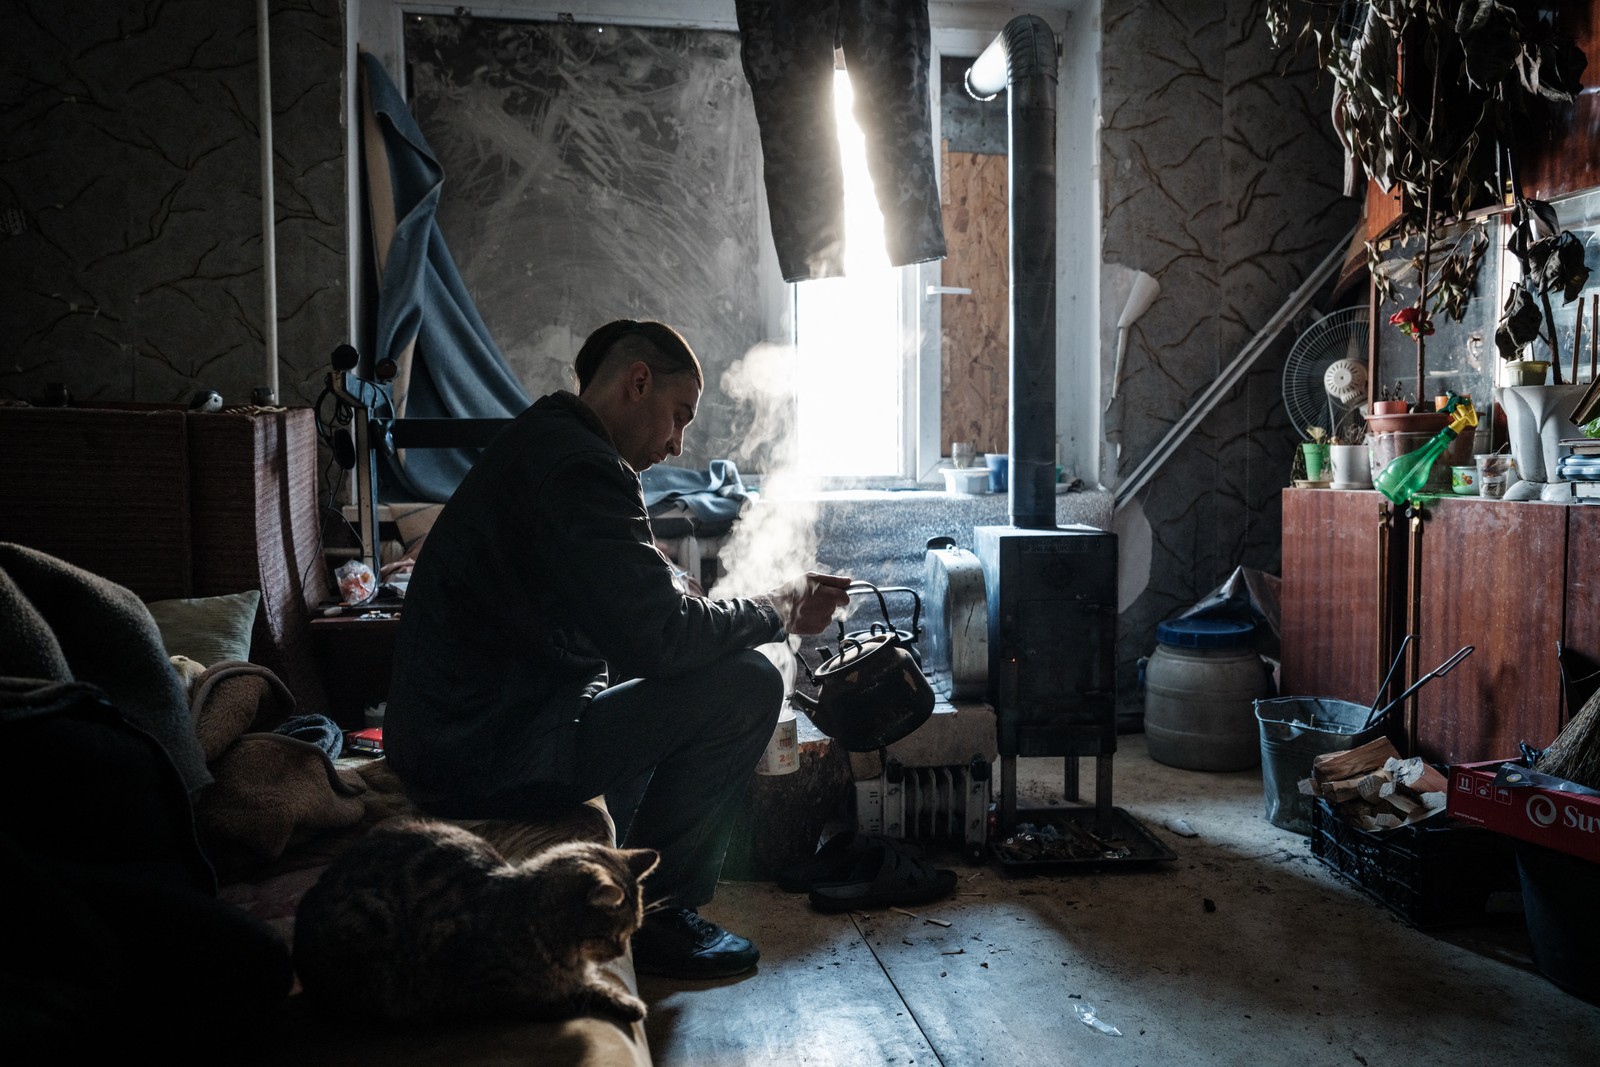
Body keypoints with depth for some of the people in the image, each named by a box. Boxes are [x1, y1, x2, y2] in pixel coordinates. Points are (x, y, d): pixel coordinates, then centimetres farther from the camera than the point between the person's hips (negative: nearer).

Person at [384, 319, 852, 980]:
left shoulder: (540, 441, 15)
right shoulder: (579, 467, -19)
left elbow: (635, 617, 19)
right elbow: (660, 638, -25)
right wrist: (780, 611, -8)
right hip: (485, 758, -11)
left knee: (714, 671, 21)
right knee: (745, 685, -14)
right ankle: (651, 915, 2)